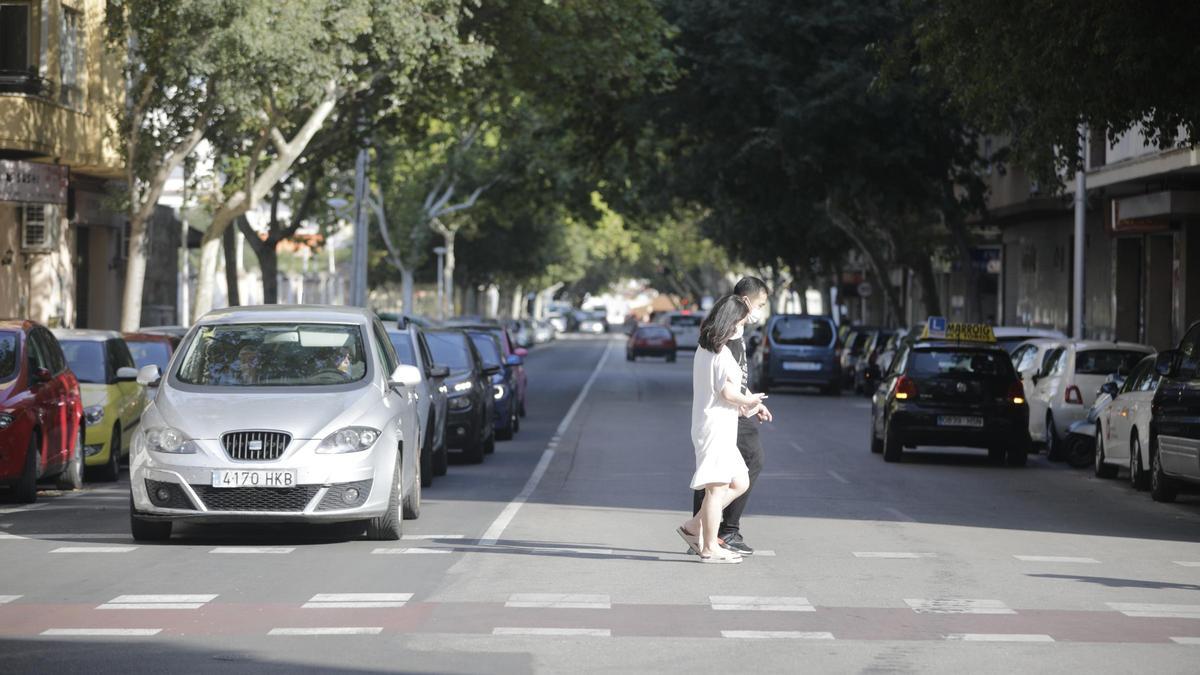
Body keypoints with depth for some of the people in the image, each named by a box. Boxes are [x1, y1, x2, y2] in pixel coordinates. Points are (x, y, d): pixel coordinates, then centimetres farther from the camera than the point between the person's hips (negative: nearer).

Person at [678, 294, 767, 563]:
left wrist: (740, 405, 13)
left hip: (707, 426, 10)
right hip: (716, 427, -10)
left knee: (740, 482, 14)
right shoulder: (721, 352, -15)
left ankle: (694, 527, 14)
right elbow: (728, 392, -21)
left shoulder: (703, 349, 15)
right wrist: (748, 401, -3)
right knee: (717, 487, -6)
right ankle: (710, 548, -2)